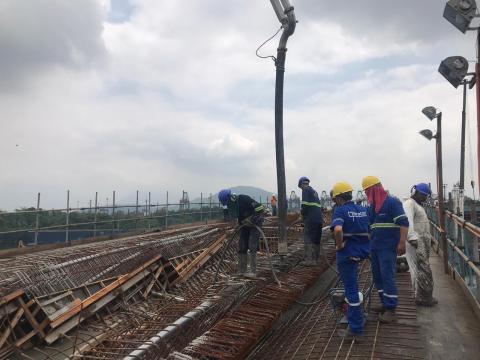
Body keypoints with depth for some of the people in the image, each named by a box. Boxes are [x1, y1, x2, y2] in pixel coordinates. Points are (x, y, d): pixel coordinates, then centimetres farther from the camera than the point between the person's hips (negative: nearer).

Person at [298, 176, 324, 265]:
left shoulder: (306, 190, -2)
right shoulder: (314, 191, 23)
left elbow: (305, 204, -13)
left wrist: (302, 214, 2)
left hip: (311, 219, -9)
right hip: (319, 218, 9)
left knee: (308, 239, -6)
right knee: (316, 239, 15)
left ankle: (310, 260, -9)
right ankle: (316, 258, 22)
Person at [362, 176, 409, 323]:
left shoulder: (392, 202, -11)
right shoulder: (372, 205, 14)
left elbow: (404, 223, -16)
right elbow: (368, 225, 22)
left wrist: (402, 243, -23)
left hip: (388, 247, -8)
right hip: (374, 247, 8)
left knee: (387, 277, -7)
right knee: (377, 276, 13)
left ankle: (391, 310, 0)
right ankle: (385, 303, 25)